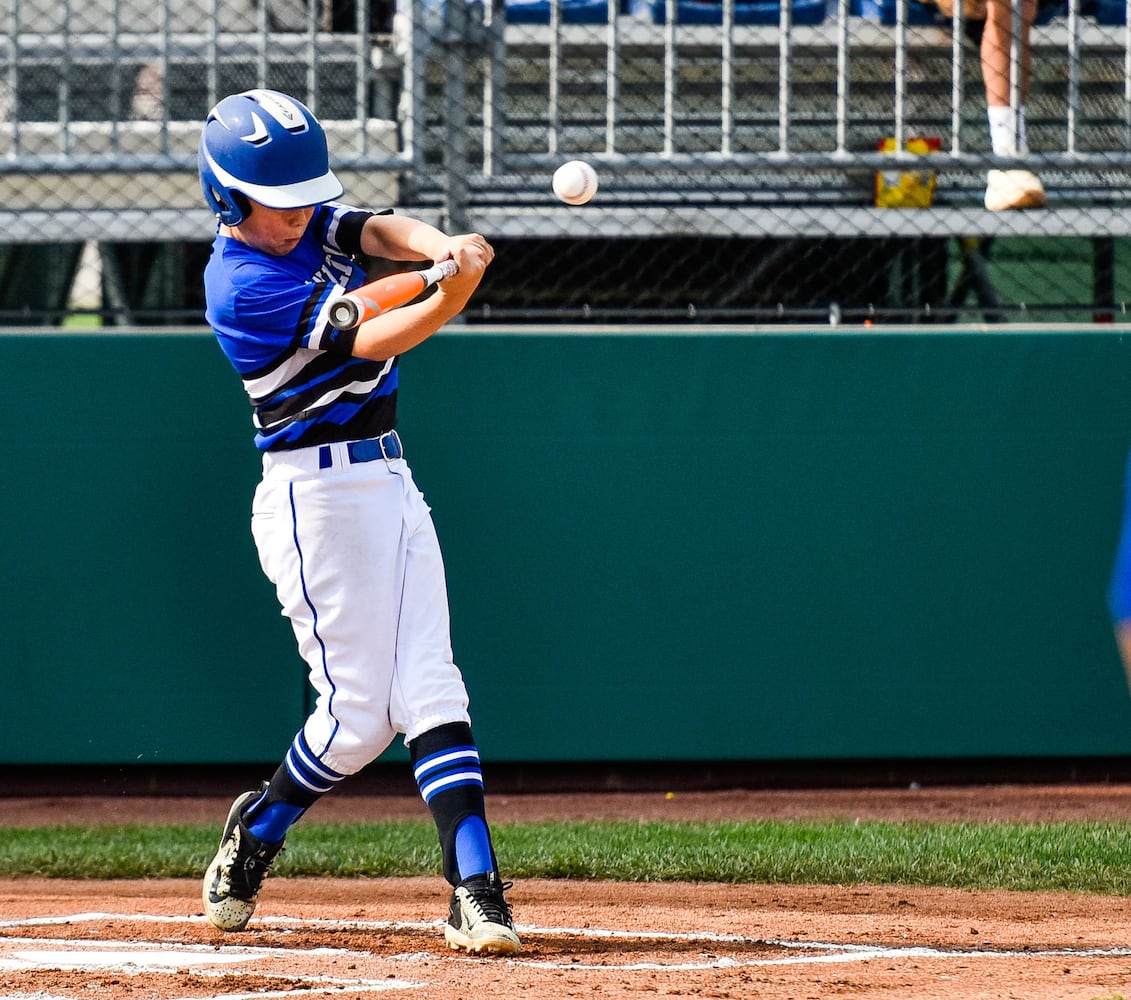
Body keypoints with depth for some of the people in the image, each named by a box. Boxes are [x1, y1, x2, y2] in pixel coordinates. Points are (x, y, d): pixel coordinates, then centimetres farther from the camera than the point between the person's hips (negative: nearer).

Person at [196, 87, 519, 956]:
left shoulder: (305, 223, 8)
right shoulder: (240, 287, -16)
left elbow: (382, 233, -10)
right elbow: (371, 342, -23)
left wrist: (443, 247, -34)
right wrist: (457, 293, -39)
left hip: (389, 485, 7)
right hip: (319, 499, -7)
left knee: (430, 692, -4)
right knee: (358, 715, -4)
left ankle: (476, 890, -13)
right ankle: (256, 834, 22)